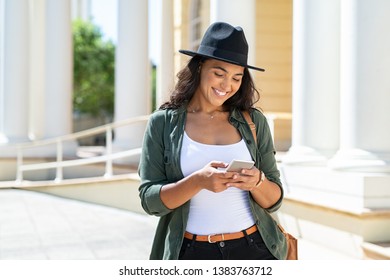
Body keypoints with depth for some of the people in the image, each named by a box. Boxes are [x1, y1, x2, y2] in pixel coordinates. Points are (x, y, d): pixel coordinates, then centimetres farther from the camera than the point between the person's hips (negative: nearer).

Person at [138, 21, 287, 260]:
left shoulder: (254, 121, 3)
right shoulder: (163, 122, -1)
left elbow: (274, 201, 5)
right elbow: (150, 200, -7)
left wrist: (257, 182, -17)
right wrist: (198, 181, -23)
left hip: (253, 249, 2)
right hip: (191, 253, -1)